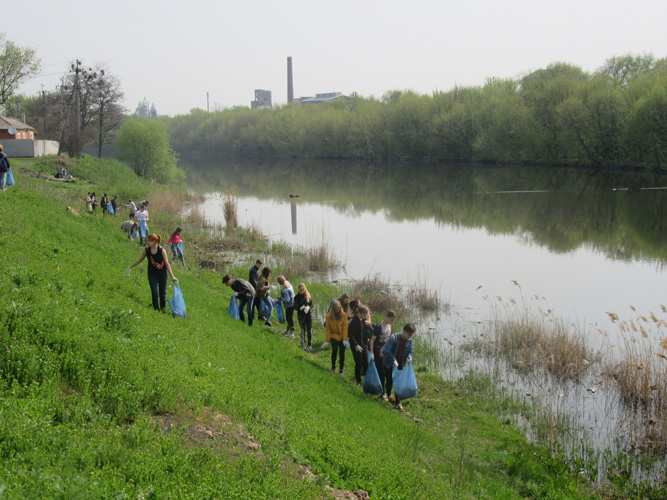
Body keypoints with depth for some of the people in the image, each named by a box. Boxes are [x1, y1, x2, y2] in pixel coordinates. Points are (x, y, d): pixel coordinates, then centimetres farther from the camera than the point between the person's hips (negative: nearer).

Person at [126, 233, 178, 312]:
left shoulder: (162, 250, -18)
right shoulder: (146, 250, -9)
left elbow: (167, 263, -14)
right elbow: (140, 260, 8)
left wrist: (172, 277, -18)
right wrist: (130, 267, 14)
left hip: (162, 273, -2)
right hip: (152, 274, 2)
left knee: (162, 293, 8)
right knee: (154, 293, -6)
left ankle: (163, 310, 28)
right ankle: (156, 310, 8)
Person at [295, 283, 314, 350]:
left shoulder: (308, 296, 1)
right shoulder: (297, 297, -2)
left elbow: (311, 305, 5)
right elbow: (295, 307, -1)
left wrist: (308, 307, -17)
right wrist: (300, 308, -20)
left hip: (308, 314, 1)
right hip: (301, 315, -1)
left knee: (309, 329, 1)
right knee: (303, 329, 2)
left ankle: (310, 345, 9)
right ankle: (303, 344, 10)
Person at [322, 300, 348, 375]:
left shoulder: (343, 315, -7)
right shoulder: (329, 316, -5)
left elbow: (345, 327, -7)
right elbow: (328, 328, -1)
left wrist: (345, 339, -13)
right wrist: (327, 340, -4)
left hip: (342, 337, 1)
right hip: (334, 336, -1)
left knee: (342, 353, 3)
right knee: (335, 349, -22)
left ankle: (341, 370, 17)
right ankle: (333, 366, -2)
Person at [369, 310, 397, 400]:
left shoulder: (389, 326, 5)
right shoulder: (379, 327, -16)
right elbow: (372, 340, -14)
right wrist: (372, 353, -17)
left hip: (386, 353, 7)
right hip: (378, 354, -6)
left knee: (386, 372, 9)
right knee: (381, 373, -4)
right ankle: (382, 393, 1)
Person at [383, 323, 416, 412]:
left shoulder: (409, 341, -5)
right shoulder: (394, 338, -22)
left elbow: (410, 351, 8)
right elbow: (387, 350, -27)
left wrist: (409, 356, -16)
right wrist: (394, 360, -35)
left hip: (400, 365, 4)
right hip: (389, 364, -4)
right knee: (389, 382, 8)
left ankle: (397, 403, 11)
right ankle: (389, 395, 39)